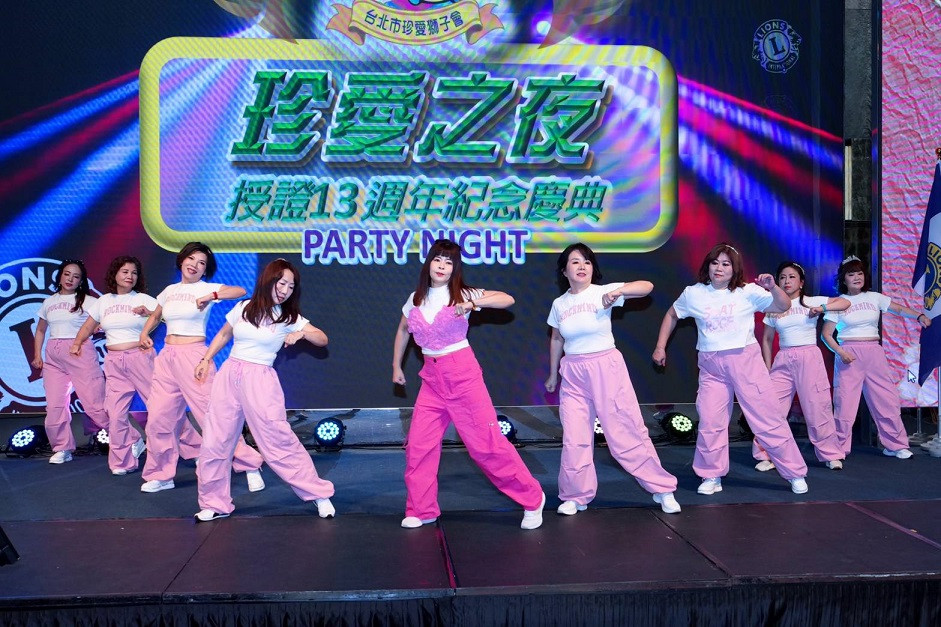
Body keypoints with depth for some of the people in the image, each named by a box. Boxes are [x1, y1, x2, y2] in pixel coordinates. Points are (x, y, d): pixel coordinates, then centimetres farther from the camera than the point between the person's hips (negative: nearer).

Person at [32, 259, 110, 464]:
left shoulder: (88, 301, -1)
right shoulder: (49, 303, 15)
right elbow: (40, 330, 24)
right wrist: (37, 355, 15)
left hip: (80, 352, -5)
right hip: (53, 357, 5)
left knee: (95, 401, -9)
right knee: (54, 405, 3)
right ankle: (62, 449, 14)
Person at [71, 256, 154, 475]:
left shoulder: (144, 300, 2)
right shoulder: (103, 302, 14)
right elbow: (88, 326, 26)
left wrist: (148, 312, -22)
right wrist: (77, 343, 12)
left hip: (140, 357, -4)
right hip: (114, 361, 4)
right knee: (115, 413, 2)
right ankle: (123, 461, 17)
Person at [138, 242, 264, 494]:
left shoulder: (207, 288, -2)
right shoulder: (170, 290, 14)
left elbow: (241, 291, -18)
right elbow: (155, 316, 31)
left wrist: (211, 296, -29)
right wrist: (144, 333, 12)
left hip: (194, 356, -6)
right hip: (166, 357, 6)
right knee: (159, 418, 5)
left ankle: (250, 466, 1)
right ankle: (161, 475, 21)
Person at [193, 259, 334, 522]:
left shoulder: (289, 318, 2)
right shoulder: (243, 308, 8)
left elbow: (323, 339, -7)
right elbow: (223, 335, 25)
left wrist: (302, 333, -24)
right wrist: (206, 359, 18)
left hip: (259, 379, -3)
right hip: (228, 375, 3)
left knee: (279, 440, -7)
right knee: (215, 441, 3)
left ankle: (319, 494, 3)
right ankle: (214, 504, 18)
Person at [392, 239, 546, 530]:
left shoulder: (462, 294, -5)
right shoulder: (416, 299, 8)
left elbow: (507, 299, -15)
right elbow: (403, 331, 25)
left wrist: (473, 303, -28)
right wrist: (396, 367, 27)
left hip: (462, 372, -5)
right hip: (432, 377, 5)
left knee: (486, 442, -3)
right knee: (418, 444, 2)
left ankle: (532, 498, 10)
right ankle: (421, 510, 19)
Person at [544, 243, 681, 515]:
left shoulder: (602, 292, -7)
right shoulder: (559, 304, 5)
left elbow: (647, 286, -16)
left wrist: (617, 291, -33)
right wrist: (553, 375, 26)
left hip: (606, 367, -3)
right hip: (573, 373, 3)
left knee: (627, 433, 1)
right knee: (574, 439, 3)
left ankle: (662, 489, 16)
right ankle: (575, 496, 20)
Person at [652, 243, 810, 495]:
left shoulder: (748, 292, -4)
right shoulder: (693, 294, 2)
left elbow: (784, 306, -3)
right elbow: (671, 316, 17)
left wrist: (772, 288, -23)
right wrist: (660, 347, 13)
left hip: (745, 359, -2)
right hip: (711, 366, 2)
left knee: (767, 419, 1)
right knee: (710, 422, 0)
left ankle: (795, 473, 13)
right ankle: (711, 477, 16)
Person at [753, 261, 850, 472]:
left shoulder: (811, 302, 3)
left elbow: (845, 302, -2)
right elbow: (767, 340, 14)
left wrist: (822, 308, -15)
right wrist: (767, 368, 9)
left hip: (809, 357, -2)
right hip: (783, 360, 2)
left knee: (817, 409, 0)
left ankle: (831, 455, 15)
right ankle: (766, 456, 5)